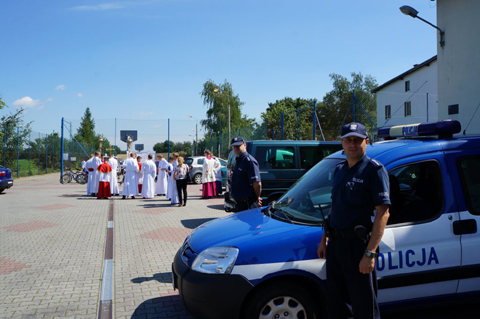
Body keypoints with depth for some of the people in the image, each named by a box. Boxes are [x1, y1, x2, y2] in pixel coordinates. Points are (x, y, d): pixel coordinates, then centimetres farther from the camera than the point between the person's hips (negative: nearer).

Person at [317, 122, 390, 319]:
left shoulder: (373, 170, -10)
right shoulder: (339, 170, 13)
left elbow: (383, 213, -17)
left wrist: (370, 253, -24)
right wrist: (324, 240, 15)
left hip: (358, 244, -7)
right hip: (335, 243, 7)